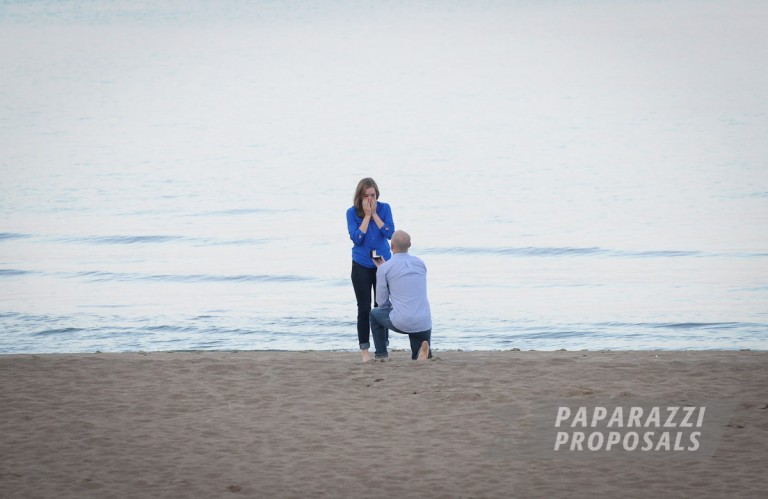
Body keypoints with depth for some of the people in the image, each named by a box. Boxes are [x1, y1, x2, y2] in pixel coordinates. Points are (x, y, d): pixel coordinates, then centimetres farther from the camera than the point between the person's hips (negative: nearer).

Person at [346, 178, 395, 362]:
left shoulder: (384, 208, -5)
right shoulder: (352, 212, -9)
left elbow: (390, 234, -14)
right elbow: (356, 238, -17)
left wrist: (374, 214, -18)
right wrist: (367, 215, -18)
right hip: (361, 266, -1)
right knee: (364, 308, 1)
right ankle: (365, 351, 5)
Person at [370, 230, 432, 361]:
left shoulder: (384, 268, -3)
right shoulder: (420, 263, 10)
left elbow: (382, 302, 4)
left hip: (401, 323, -3)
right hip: (424, 324, 3)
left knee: (375, 314, 29)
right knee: (418, 358, 27)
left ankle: (381, 355, 27)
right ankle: (423, 350, -9)